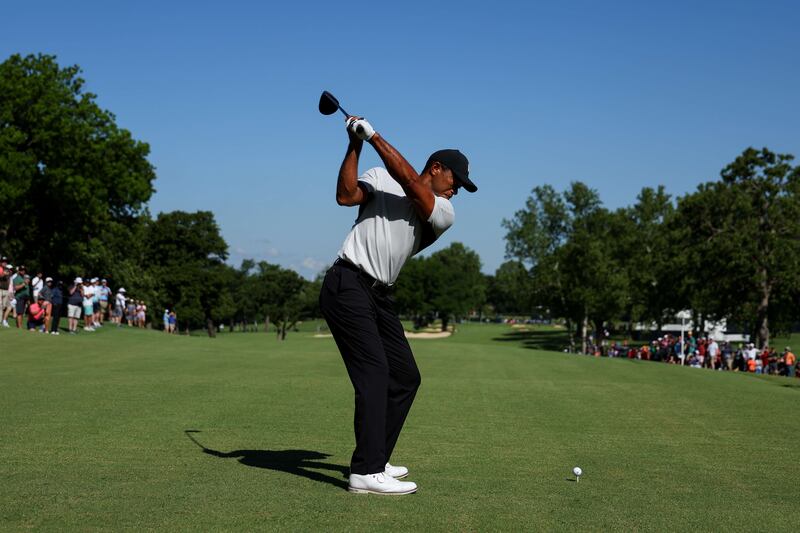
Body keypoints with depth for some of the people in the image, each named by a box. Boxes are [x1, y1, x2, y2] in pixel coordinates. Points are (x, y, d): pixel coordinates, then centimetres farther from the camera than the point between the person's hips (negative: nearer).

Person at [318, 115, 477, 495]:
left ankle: (375, 460, 20)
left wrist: (374, 136, -10)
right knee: (374, 371, -17)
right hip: (348, 286, -7)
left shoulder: (444, 214, 9)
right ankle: (366, 472, -20)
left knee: (406, 377, 8)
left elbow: (409, 181, -7)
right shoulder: (379, 178, 5)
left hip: (379, 296, 7)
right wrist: (355, 146, -16)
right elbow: (346, 196, -12)